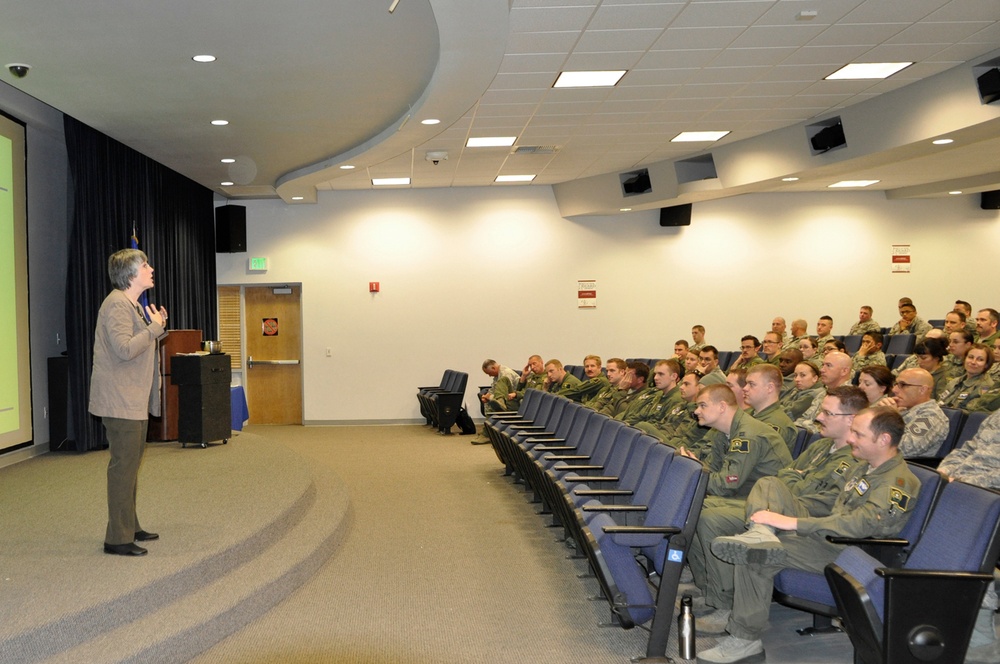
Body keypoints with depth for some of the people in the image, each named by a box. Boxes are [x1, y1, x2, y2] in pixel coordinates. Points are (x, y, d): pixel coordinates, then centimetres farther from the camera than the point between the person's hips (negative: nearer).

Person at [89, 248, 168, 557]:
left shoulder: (133, 304, 17)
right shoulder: (117, 304, -16)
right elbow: (125, 349, -27)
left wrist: (157, 327, 9)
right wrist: (155, 327, -17)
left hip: (135, 400, 11)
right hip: (120, 401, -11)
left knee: (130, 464, 17)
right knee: (123, 466, -7)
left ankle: (129, 527, 28)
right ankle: (118, 538, -1)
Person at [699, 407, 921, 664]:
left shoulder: (899, 481, -16)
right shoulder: (864, 467, 16)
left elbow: (861, 524, -27)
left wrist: (792, 522, -28)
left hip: (845, 554, -10)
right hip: (826, 536, 10)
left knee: (753, 558, -23)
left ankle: (745, 640, -15)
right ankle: (762, 535, -29)